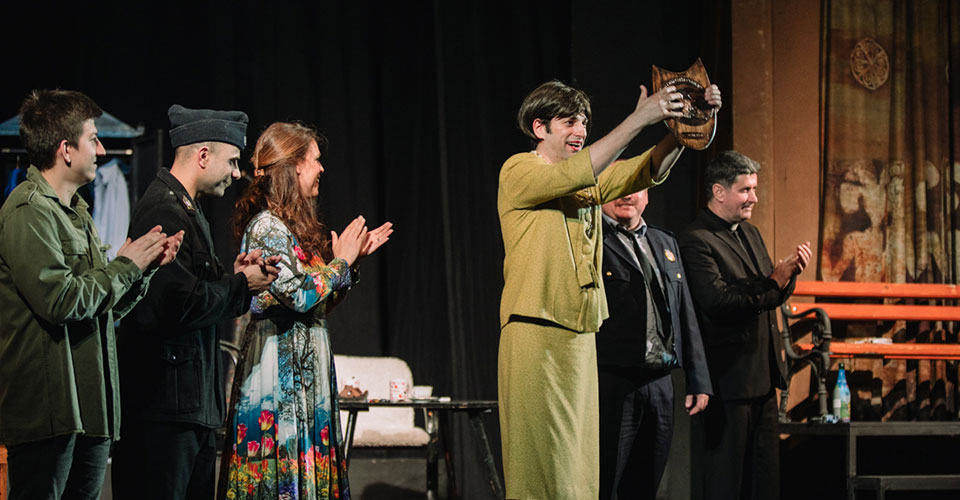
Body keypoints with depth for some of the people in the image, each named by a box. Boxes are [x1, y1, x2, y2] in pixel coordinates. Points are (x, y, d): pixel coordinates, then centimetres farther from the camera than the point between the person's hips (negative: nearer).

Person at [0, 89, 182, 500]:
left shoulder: (75, 212, 22)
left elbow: (104, 308, 23)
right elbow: (61, 299, -21)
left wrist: (146, 266, 7)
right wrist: (125, 266, -8)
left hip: (89, 405, 10)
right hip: (48, 408, -10)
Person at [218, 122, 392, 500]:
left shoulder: (294, 226, 17)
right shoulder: (266, 227, -12)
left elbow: (323, 301, 21)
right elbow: (299, 295, -21)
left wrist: (356, 256, 14)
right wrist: (341, 260, -8)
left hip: (305, 367, 10)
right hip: (281, 367, -10)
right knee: (283, 467, -9)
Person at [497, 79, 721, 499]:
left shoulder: (590, 181, 16)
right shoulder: (517, 172, -5)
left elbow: (650, 169, 5)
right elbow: (573, 175, -22)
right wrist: (639, 119, -24)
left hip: (580, 337, 7)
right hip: (536, 336, -7)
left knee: (579, 461, 6)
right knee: (543, 464, -8)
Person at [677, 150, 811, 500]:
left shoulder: (750, 234, 16)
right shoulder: (695, 241, -13)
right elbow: (717, 301, -24)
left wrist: (788, 272, -3)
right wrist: (773, 281, -20)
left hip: (762, 378, 9)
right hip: (729, 378, -9)